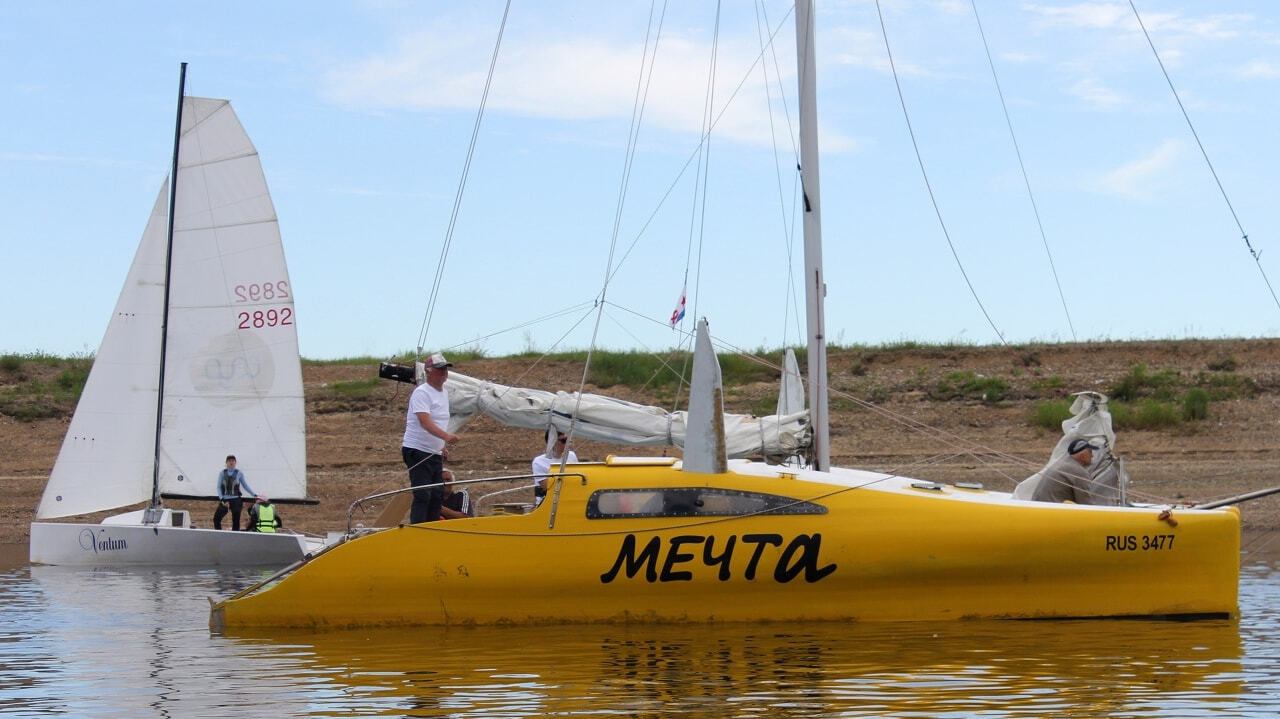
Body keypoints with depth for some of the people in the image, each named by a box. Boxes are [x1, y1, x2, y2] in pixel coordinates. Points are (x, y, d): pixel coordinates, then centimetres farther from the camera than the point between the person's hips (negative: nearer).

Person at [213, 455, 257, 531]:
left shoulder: (239, 473, 2)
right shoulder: (222, 473, 5)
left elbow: (245, 486, 10)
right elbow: (219, 487, 5)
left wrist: (255, 495, 4)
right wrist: (221, 499, -7)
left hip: (235, 501, -1)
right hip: (225, 500, 1)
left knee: (236, 522, 0)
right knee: (216, 518, -8)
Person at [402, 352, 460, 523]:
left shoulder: (444, 393, 14)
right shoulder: (421, 393, -15)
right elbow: (425, 422, -29)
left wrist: (444, 446, 22)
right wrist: (446, 436, -42)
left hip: (435, 453, 9)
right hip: (418, 451, -9)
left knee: (437, 495, 11)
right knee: (422, 495, -13)